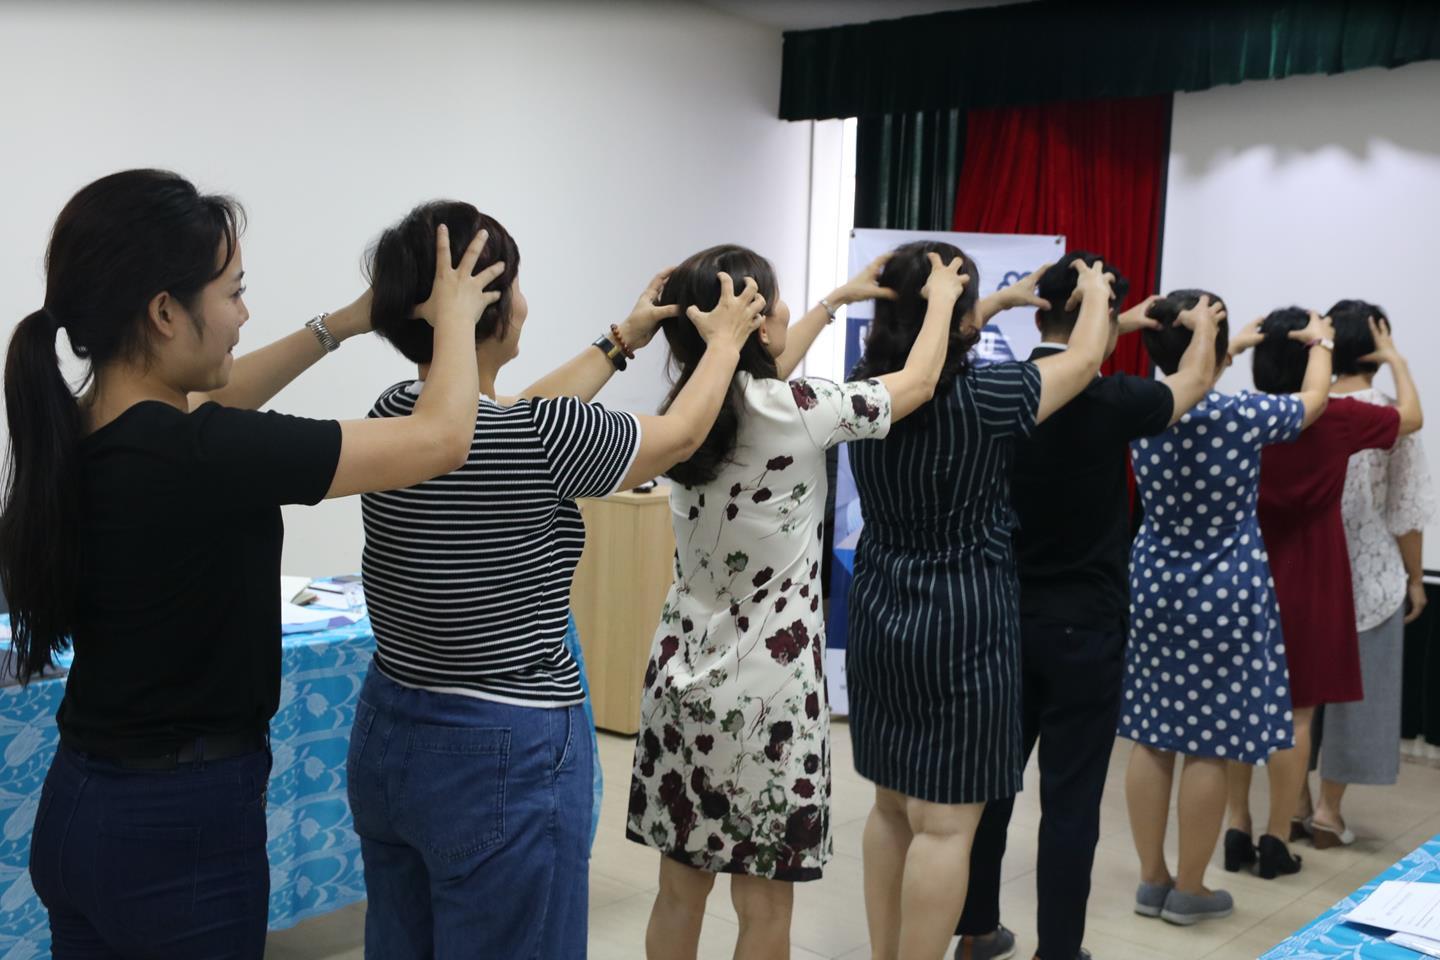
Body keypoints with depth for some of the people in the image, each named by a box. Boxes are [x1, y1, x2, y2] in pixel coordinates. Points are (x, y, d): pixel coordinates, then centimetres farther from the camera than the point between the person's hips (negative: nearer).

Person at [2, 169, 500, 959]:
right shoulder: (196, 456, -26)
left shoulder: (77, 434, -2)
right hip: (182, 825, -8)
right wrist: (453, 317, 0)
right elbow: (440, 440, -17)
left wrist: (345, 323, 21)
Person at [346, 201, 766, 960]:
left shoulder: (392, 415, -2)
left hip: (387, 735, 8)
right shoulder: (536, 441, -21)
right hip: (504, 754, -7)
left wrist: (623, 339, 26)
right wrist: (725, 339, 16)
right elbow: (679, 436, -2)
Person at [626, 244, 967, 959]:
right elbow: (917, 383, 0)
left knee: (680, 889, 16)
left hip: (685, 677, 7)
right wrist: (941, 297, 18)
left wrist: (836, 300, 32)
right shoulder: (795, 411, -15)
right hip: (766, 687, -6)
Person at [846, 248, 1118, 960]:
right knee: (944, 821, 0)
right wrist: (1096, 294, 22)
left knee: (892, 806, 17)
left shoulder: (868, 387, 0)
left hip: (880, 615, 7)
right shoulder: (986, 396, -15)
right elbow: (1084, 359, 2)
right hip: (960, 625, -7)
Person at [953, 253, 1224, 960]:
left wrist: (1125, 325, 33)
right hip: (1083, 624, -5)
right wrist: (1202, 326, 26)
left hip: (1006, 613, 6)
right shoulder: (1108, 400, -14)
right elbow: (1194, 383, 6)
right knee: (1070, 798, 2)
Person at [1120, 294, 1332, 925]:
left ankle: (1152, 881, 20)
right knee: (1209, 746, 4)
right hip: (1224, 598, -5)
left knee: (1151, 738, 10)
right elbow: (1314, 398, 7)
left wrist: (1239, 344, 34)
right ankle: (1189, 891, 14)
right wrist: (1319, 341, 27)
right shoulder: (1243, 416, -15)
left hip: (1153, 589, 5)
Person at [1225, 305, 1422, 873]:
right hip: (1307, 588, -3)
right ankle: (1276, 843, 7)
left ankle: (1238, 832, 15)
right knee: (1295, 715, 4)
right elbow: (1411, 418, 9)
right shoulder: (1337, 419, -11)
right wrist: (1394, 359, 24)